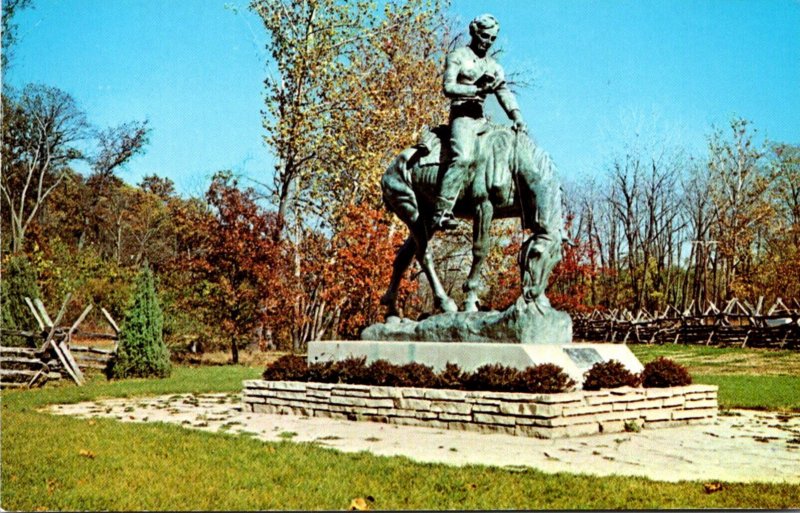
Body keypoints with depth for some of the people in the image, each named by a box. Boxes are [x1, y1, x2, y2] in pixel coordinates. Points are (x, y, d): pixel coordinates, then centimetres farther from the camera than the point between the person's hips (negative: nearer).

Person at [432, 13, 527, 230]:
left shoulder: (494, 66, 22)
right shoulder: (458, 56, 5)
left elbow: (505, 93, 10)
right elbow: (448, 87, -8)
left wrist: (517, 117, -6)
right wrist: (476, 89, -18)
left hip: (481, 119, 8)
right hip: (462, 115, -8)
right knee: (463, 157, -30)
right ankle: (441, 211, -35)